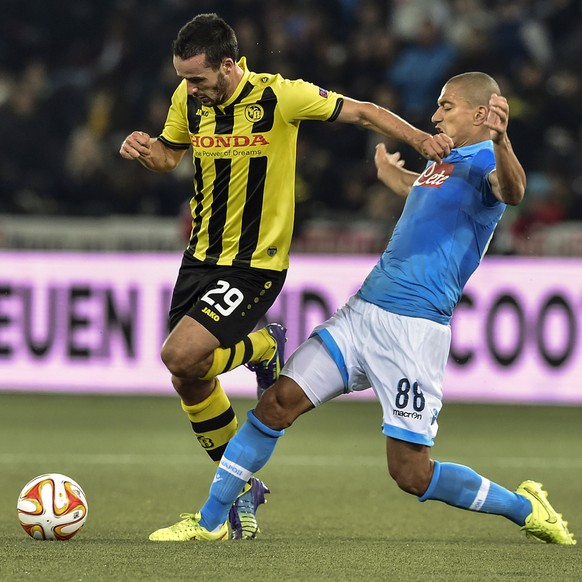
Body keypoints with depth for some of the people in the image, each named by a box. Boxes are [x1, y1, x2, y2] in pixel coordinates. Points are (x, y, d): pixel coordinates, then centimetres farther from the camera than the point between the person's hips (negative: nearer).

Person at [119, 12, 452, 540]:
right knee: (190, 381, 5)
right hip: (200, 256, 6)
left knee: (181, 357, -22)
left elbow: (363, 112, -10)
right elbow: (169, 155, 15)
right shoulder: (189, 99, -2)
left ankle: (262, 348, 9)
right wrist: (144, 150, -8)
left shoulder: (278, 96, -18)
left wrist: (420, 139, -24)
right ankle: (243, 484, 26)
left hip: (255, 265, -6)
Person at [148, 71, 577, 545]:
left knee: (412, 475, -6)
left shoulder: (486, 163, -8)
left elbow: (511, 191, -35)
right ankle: (211, 521, 5)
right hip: (362, 310, 8)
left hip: (415, 330, -8)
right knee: (279, 401, -4)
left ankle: (525, 508, 15)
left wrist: (501, 140, -55)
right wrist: (386, 169, 64)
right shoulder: (442, 162, 18)